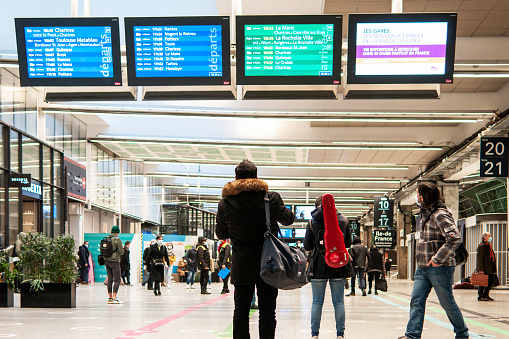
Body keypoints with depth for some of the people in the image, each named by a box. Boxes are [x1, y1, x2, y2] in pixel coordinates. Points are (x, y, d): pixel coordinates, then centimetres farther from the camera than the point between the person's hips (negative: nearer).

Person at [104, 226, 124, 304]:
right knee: (117, 280, -5)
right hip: (115, 261, -7)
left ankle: (110, 298, 10)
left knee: (110, 279, 11)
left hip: (106, 261, 7)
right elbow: (121, 252, -10)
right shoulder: (117, 239, -9)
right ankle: (114, 298, -15)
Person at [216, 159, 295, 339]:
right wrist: (287, 210, 33)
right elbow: (287, 219, 10)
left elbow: (221, 234, 11)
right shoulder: (271, 198, -8)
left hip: (240, 265, 2)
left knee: (241, 309, 9)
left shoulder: (224, 203, -2)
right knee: (267, 309, 4)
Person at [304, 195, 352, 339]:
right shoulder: (343, 220, 3)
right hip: (338, 267, 1)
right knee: (339, 302, 6)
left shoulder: (312, 222, -1)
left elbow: (307, 246, 2)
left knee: (317, 302, 5)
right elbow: (348, 243, 12)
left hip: (319, 266, -1)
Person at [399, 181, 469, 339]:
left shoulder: (440, 215, -16)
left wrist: (438, 258, -23)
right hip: (422, 267, 9)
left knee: (447, 303, 2)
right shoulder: (426, 213, 12)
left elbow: (455, 238, -26)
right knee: (416, 300, 2)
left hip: (439, 268, -9)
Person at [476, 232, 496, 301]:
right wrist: (480, 269, -21)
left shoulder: (489, 245, 18)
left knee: (492, 281, 10)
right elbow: (480, 258, -16)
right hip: (484, 268, -9)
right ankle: (480, 296, 2)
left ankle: (486, 295, 20)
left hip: (490, 268, 9)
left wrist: (494, 268, 18)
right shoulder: (482, 246, -11)